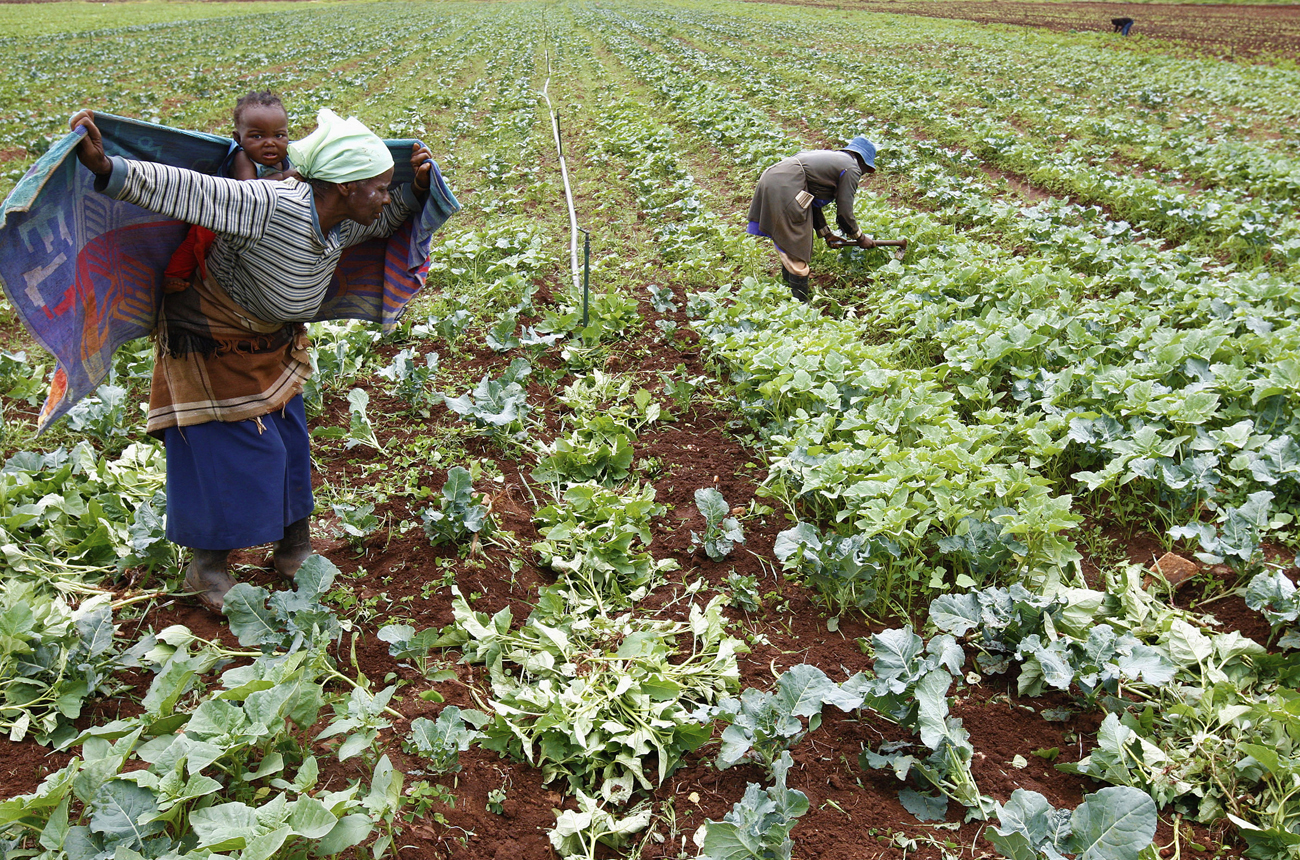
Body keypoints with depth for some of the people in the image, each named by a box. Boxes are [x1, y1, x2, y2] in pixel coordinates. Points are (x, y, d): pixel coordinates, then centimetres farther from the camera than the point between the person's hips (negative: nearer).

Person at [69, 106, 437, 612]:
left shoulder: (344, 223, -13)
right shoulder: (271, 206, -37)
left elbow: (388, 219, 9)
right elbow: (184, 191, -44)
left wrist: (418, 186, -8)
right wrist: (104, 167, -57)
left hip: (272, 343, 8)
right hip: (211, 347, -8)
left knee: (288, 446, 14)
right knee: (229, 454, 0)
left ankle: (293, 550, 34)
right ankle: (208, 566, 22)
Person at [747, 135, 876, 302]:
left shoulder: (831, 156, 31)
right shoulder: (852, 168, 5)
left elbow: (814, 203, 31)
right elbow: (844, 212, 3)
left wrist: (826, 234, 32)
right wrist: (860, 239, 18)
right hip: (785, 187, -10)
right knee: (798, 252, -2)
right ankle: (800, 304, 5)